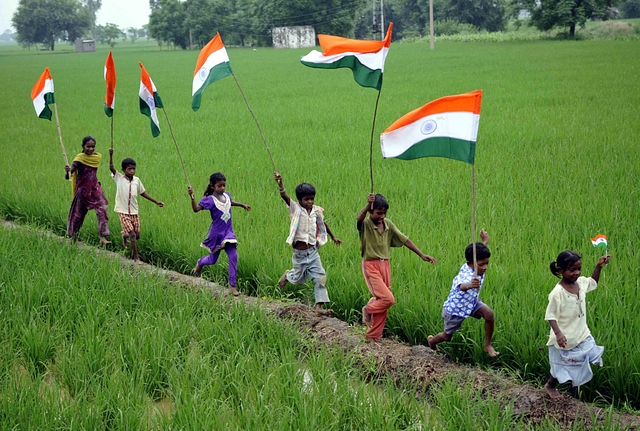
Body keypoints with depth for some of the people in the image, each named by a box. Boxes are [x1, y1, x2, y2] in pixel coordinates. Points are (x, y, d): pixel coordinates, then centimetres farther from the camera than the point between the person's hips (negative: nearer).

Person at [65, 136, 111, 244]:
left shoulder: (98, 157, 1)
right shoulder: (79, 158, -13)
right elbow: (72, 169, -28)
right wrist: (68, 171, -47)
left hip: (95, 188, 3)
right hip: (82, 189, -3)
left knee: (102, 210, -12)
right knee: (78, 213, 9)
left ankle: (103, 237, -13)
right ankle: (73, 237, 29)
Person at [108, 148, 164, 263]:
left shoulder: (137, 180, 4)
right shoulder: (119, 178, -5)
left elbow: (143, 193, 16)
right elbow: (111, 168, -19)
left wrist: (156, 202, 15)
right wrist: (111, 155, -33)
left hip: (134, 212, 4)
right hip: (123, 212, -4)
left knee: (137, 235, 7)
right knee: (132, 234, -12)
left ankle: (125, 235, 42)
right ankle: (136, 258, -2)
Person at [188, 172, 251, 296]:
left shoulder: (226, 195, 2)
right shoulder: (210, 199, -18)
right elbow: (196, 209, -29)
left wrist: (242, 205, 33)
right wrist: (192, 197, -43)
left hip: (228, 232, 4)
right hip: (216, 234, -4)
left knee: (233, 256, -9)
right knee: (213, 260, 12)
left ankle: (233, 286, -3)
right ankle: (200, 263, 50)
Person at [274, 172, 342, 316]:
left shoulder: (316, 211, 3)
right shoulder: (295, 209, -10)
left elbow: (323, 224, 22)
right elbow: (285, 197, -28)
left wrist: (333, 237, 32)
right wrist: (280, 185, -47)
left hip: (313, 251, 3)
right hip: (299, 253, -3)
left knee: (320, 277, -5)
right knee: (299, 279, 12)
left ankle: (319, 307, -3)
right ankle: (288, 275, 47)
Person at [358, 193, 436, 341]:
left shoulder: (388, 224, 4)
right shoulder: (365, 223, -13)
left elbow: (404, 240, 9)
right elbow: (359, 218, -38)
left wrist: (421, 255, 6)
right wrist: (368, 205, -57)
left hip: (385, 264, 6)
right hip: (371, 265, -6)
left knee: (381, 301, 9)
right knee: (388, 299, -16)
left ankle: (373, 336, 22)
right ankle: (368, 310, 14)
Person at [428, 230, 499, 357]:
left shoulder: (474, 267, -18)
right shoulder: (468, 275, -43)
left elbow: (476, 251, 8)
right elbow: (462, 286, -70)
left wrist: (485, 242, 22)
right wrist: (470, 285, -91)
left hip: (471, 302, 6)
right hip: (454, 309, -6)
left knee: (489, 313, -21)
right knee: (447, 336, 15)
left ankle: (488, 345, -2)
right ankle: (431, 341, 52)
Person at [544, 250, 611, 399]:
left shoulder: (581, 282, -5)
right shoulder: (558, 292, -25)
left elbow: (593, 283, 18)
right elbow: (550, 315, -22)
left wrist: (598, 267, 4)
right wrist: (558, 333, -34)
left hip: (582, 335, 6)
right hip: (565, 339, -6)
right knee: (563, 368, 12)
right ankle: (550, 386, 39)